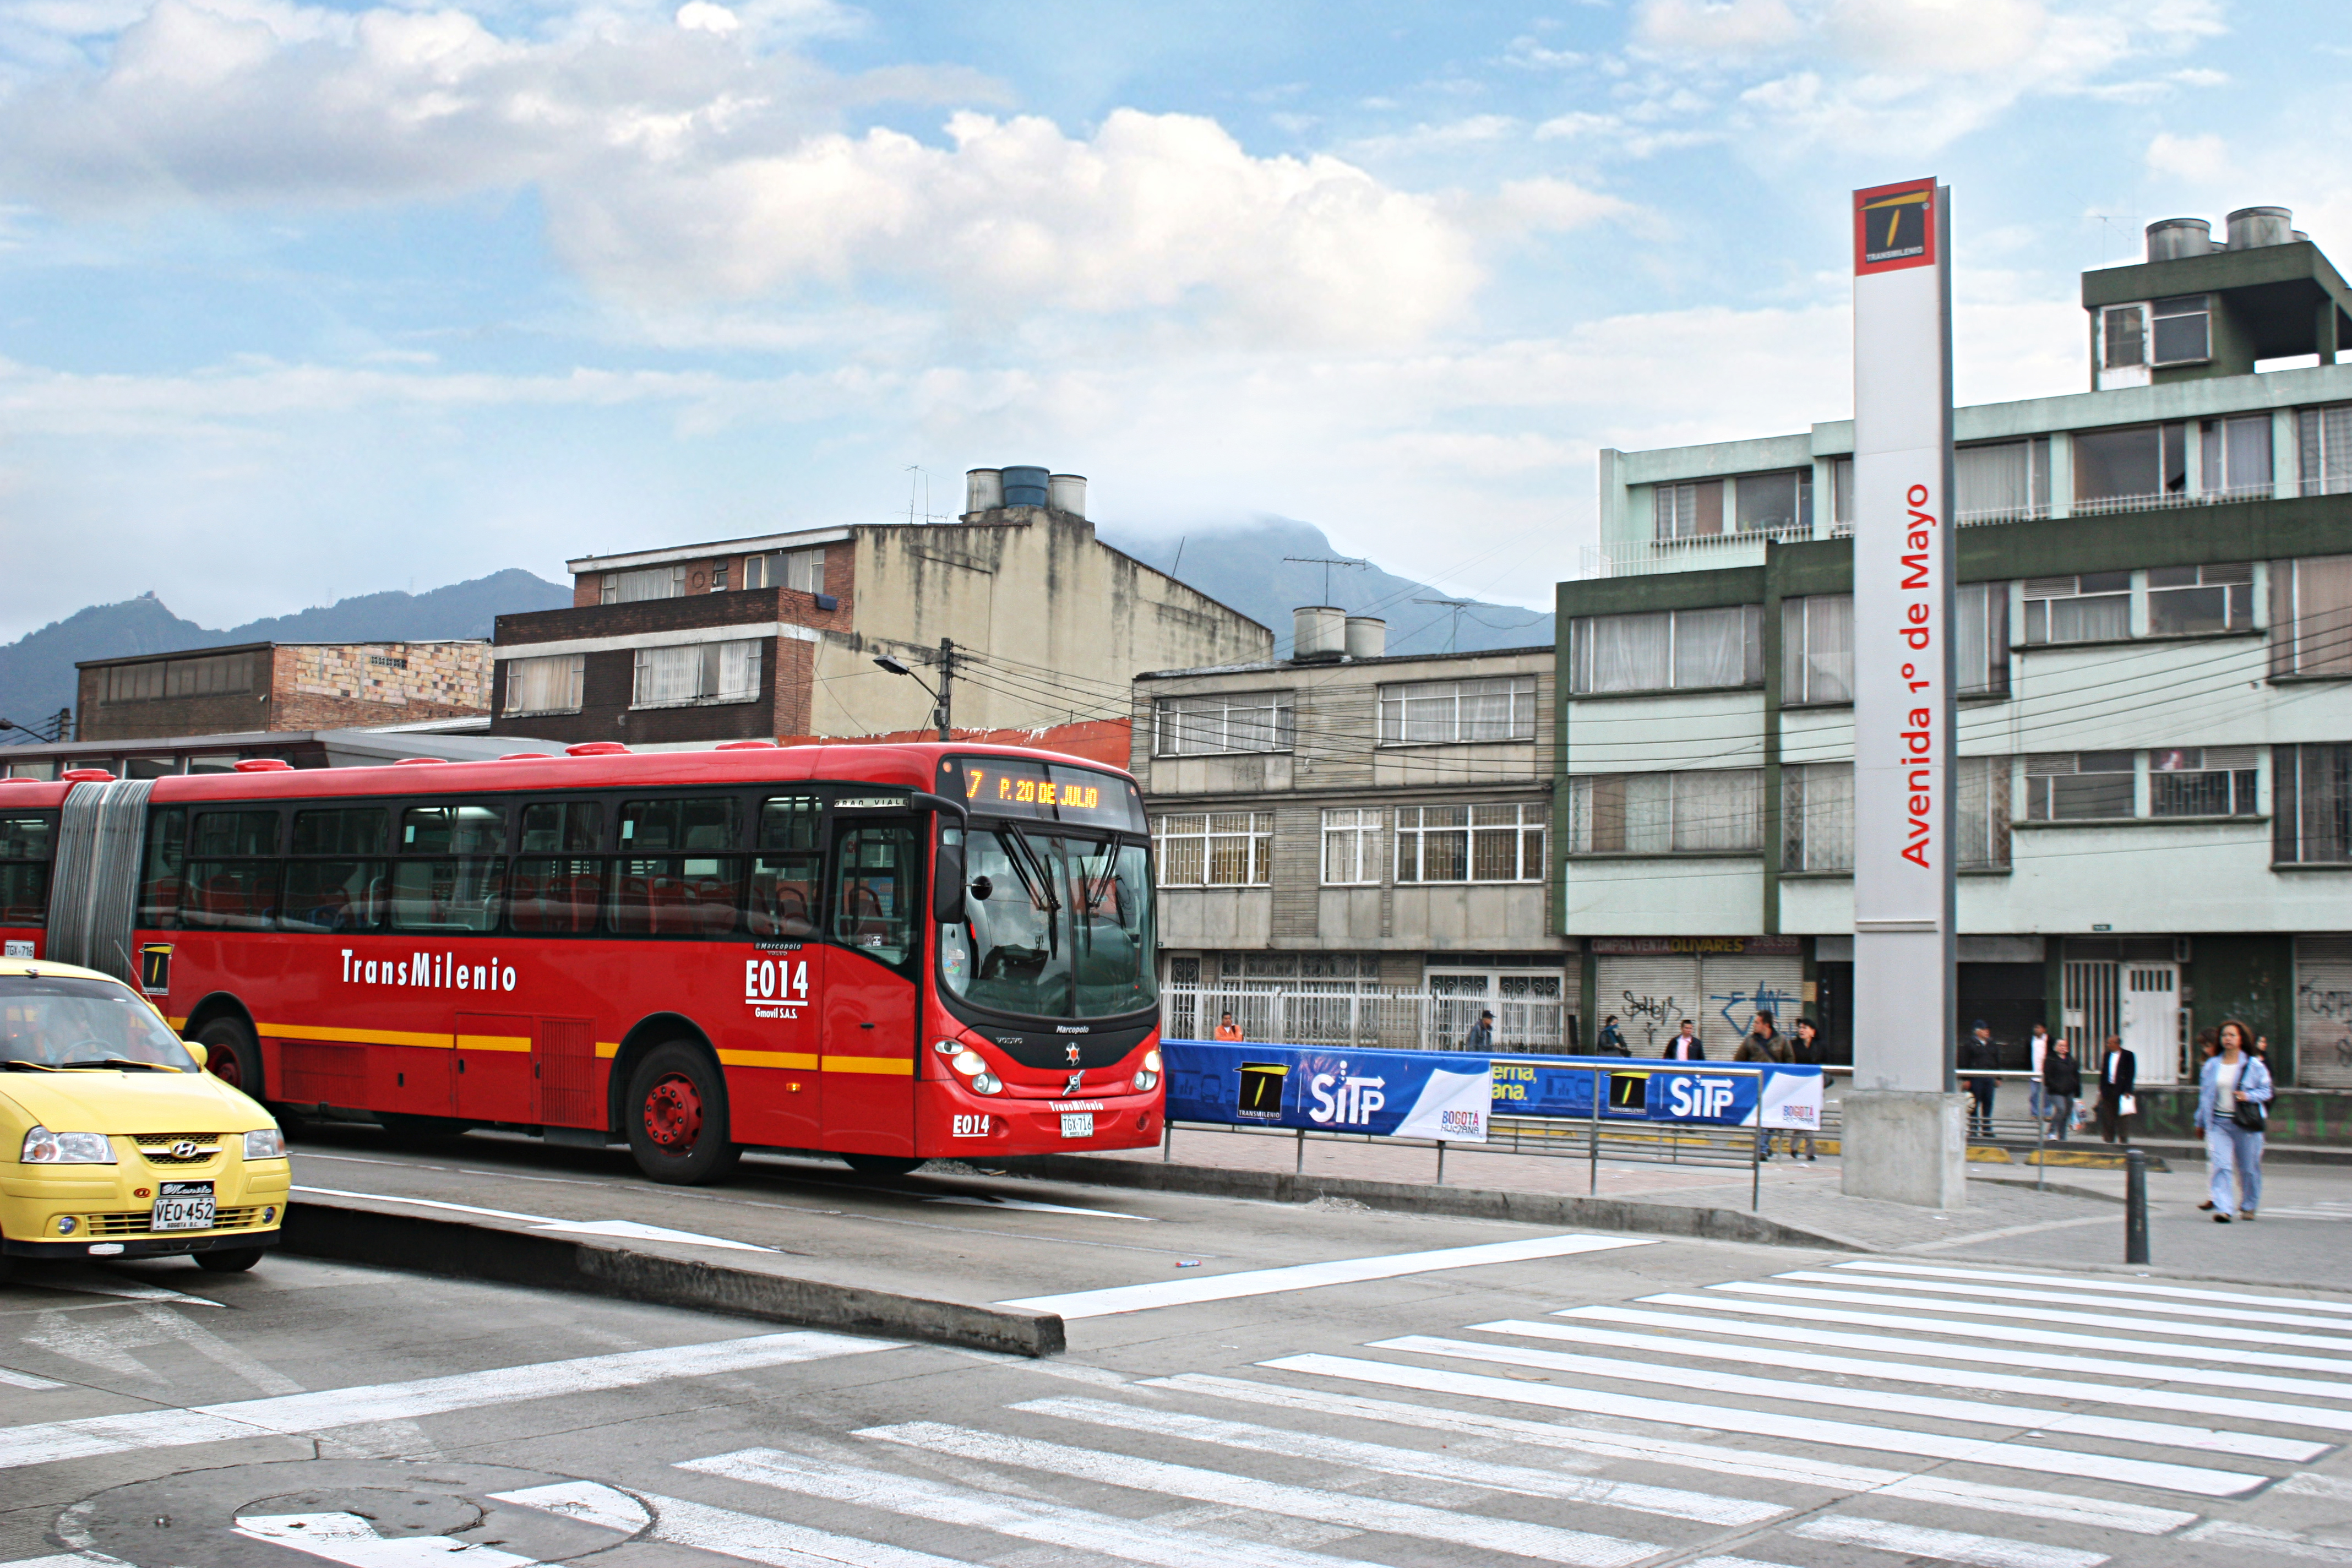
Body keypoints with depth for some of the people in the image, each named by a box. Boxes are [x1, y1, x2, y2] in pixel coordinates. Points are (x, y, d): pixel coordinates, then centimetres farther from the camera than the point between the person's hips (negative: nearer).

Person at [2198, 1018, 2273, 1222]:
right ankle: (2223, 1208, -16)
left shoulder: (2255, 1065, 0)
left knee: (2248, 1168, 7)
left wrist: (2249, 1096, -16)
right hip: (2219, 1122, 2)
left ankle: (2248, 1207, 27)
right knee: (2221, 1166, -11)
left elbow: (2267, 1091, 3)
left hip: (2247, 1123, -2)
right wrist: (2201, 1122, 16)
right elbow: (2204, 1095, 15)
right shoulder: (2212, 1066, 9)